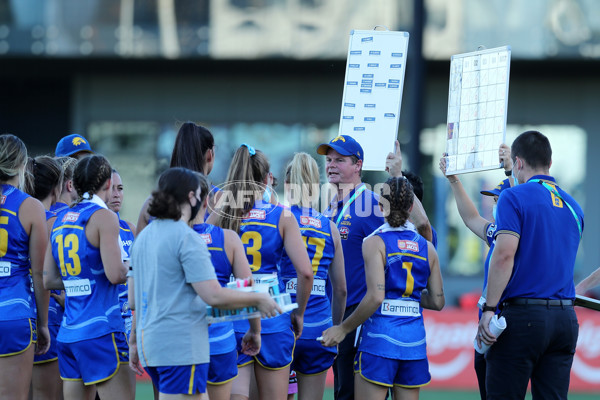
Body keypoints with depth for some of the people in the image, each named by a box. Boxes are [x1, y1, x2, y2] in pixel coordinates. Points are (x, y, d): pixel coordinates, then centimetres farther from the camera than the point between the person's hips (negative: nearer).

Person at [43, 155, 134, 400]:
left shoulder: (60, 220, 14)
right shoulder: (103, 217, -8)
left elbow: (48, 280, 15)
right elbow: (115, 274, -18)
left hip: (68, 332, 8)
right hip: (101, 329, -8)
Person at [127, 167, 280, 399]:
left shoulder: (143, 236, 15)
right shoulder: (187, 238, -12)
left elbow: (133, 301, 20)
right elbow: (214, 296, -18)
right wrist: (259, 299, -5)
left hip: (149, 343, 9)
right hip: (181, 346, -9)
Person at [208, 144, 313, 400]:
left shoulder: (219, 216, 0)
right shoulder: (281, 217, -2)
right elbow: (305, 271, -9)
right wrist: (299, 313, 4)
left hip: (230, 320, 0)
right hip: (273, 321, 0)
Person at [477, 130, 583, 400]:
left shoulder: (514, 198, -6)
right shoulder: (572, 206, 15)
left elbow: (505, 255, -16)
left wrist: (489, 309, -14)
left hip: (523, 316, -6)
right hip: (565, 317, 6)